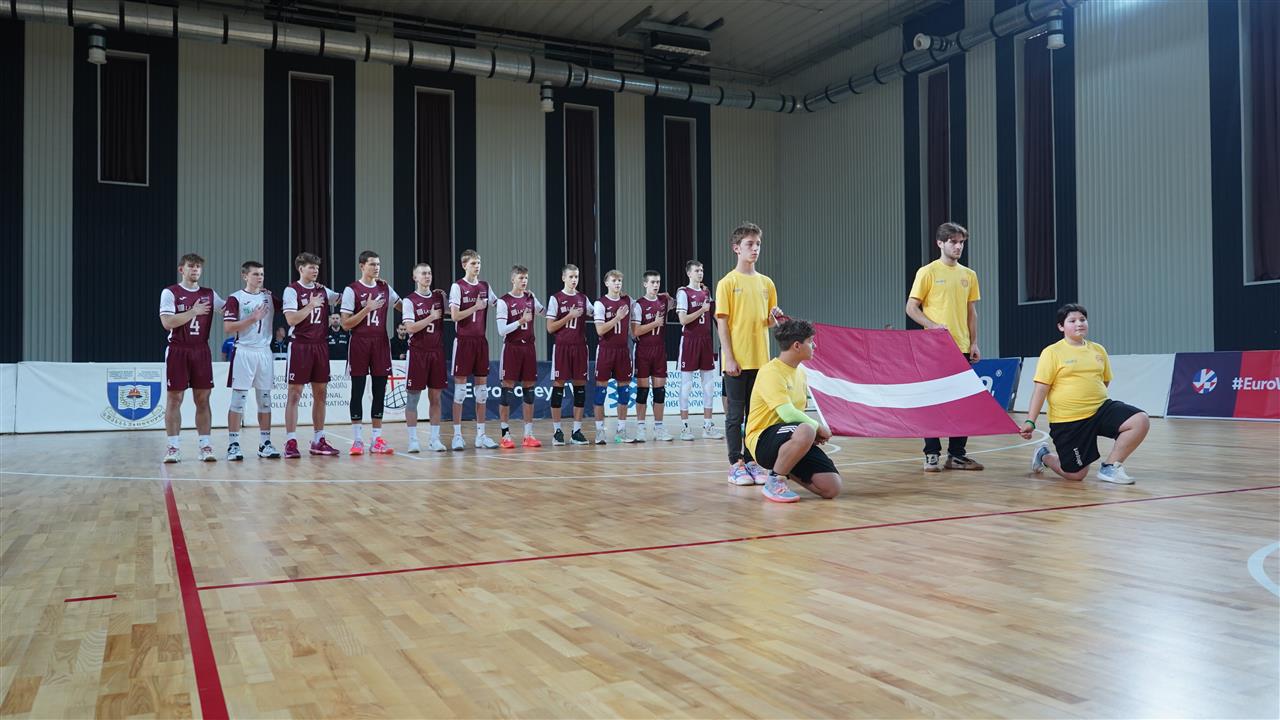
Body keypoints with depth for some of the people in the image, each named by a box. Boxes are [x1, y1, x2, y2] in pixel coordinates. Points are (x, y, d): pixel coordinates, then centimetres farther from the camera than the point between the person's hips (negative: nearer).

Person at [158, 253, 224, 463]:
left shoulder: (209, 294, 11)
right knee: (174, 398, 1)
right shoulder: (170, 293, -1)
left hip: (201, 351, 3)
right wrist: (193, 311, -12)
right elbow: (167, 322, -12)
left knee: (203, 399, 3)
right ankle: (173, 447, 6)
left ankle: (205, 445, 7)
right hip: (178, 351, -3)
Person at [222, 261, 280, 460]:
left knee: (265, 399, 7)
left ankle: (265, 443, 12)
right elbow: (228, 328, -10)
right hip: (244, 352, -4)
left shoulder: (269, 296, 10)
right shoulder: (235, 298, -3)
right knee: (238, 399, -3)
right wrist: (253, 318, -15)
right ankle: (233, 444, 2)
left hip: (265, 352, 4)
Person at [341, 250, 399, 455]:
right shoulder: (352, 290, -5)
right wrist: (367, 309, -17)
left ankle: (377, 439, 10)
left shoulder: (385, 288, 9)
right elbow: (346, 323, -8)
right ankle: (357, 440, 5)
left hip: (381, 343, 4)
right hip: (359, 344, -4)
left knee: (380, 391, 4)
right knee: (357, 391, -1)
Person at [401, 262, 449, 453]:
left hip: (437, 352, 4)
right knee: (413, 397, 0)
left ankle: (435, 439, 11)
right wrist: (431, 317, -14)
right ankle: (413, 440, 6)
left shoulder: (440, 296, 9)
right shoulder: (409, 300, -4)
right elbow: (410, 328, -13)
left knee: (435, 397, 6)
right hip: (417, 352, -4)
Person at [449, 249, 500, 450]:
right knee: (460, 386, -3)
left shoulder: (485, 286, 10)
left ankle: (481, 434, 13)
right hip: (464, 341, -5)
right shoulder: (457, 287, -5)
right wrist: (475, 307, -14)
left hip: (481, 340, 5)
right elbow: (454, 316, -12)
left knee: (482, 386, 6)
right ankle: (457, 435, 4)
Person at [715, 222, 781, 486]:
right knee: (735, 413, 1)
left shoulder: (766, 283, 11)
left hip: (760, 359, 5)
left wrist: (774, 318, -7)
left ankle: (751, 461, 16)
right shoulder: (728, 282, -3)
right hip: (736, 360, -5)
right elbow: (722, 322, -6)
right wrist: (729, 358, -13)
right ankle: (735, 465, 7)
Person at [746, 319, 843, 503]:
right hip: (763, 440, -8)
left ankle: (787, 471, 16)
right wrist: (818, 427, -11)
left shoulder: (800, 373, 14)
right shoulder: (770, 372, -14)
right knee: (805, 431, -40)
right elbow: (788, 413, -25)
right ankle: (774, 481, -18)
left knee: (833, 488, -10)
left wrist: (816, 430, 4)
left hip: (796, 440, 8)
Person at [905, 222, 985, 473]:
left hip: (962, 348, 5)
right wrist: (933, 326, -17)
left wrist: (974, 343, 9)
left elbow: (971, 312, 16)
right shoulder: (928, 272, -2)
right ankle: (932, 455, 7)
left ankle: (956, 454, 15)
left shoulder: (969, 275, 12)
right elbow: (911, 308, -4)